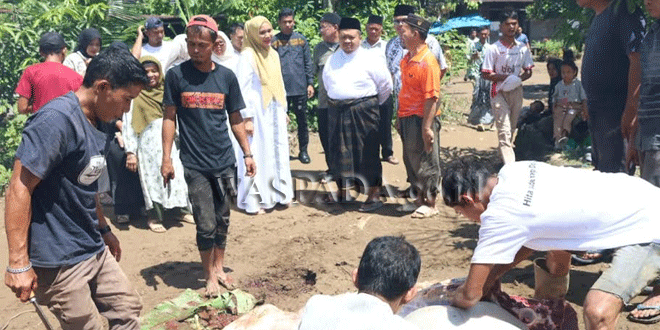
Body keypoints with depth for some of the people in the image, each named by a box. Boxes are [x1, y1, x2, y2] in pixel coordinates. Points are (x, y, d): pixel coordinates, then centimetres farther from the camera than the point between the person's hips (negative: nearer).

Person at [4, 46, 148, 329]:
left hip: (94, 250, 9)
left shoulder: (95, 122, 9)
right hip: (58, 261, -9)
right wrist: (18, 264, -23)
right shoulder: (56, 119, -20)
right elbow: (20, 188, -23)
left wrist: (104, 229, 27)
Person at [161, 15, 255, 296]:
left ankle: (219, 267, 32)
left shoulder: (226, 76, 2)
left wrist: (248, 154, 7)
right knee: (206, 225, 0)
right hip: (195, 164, -3)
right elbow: (169, 118, -2)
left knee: (222, 220, 14)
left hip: (225, 161, 3)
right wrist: (166, 158, -6)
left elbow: (236, 119, 9)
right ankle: (210, 276, 19)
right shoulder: (176, 75, -4)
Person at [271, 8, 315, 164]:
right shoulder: (274, 41, 3)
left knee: (302, 121, 6)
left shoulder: (301, 39, 7)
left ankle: (303, 151, 17)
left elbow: (308, 63, 7)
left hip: (300, 88, 1)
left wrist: (310, 83, 1)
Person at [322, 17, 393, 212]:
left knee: (367, 154, -2)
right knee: (340, 152, 13)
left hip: (363, 112, -5)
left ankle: (374, 196, 5)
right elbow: (327, 82, 23)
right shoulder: (332, 60, 9)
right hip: (337, 112, 5)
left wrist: (373, 104, 9)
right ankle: (342, 191, 29)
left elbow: (385, 85, -1)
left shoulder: (369, 60, -7)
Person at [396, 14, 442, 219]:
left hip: (422, 119, -9)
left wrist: (427, 127, -23)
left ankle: (430, 204, 15)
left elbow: (432, 97, -21)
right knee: (411, 161, 16)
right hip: (407, 117, 9)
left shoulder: (427, 62, -18)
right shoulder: (407, 59, 10)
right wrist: (399, 117, 17)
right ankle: (419, 199, 29)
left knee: (425, 162, 2)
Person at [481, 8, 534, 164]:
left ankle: (504, 156, 30)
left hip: (516, 91, 5)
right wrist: (506, 78, -19)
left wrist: (519, 78, -12)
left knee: (512, 129, 13)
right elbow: (485, 74, -9)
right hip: (499, 92, -5)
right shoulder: (493, 49, -9)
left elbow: (528, 71, 11)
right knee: (504, 131, -11)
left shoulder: (522, 48, 5)